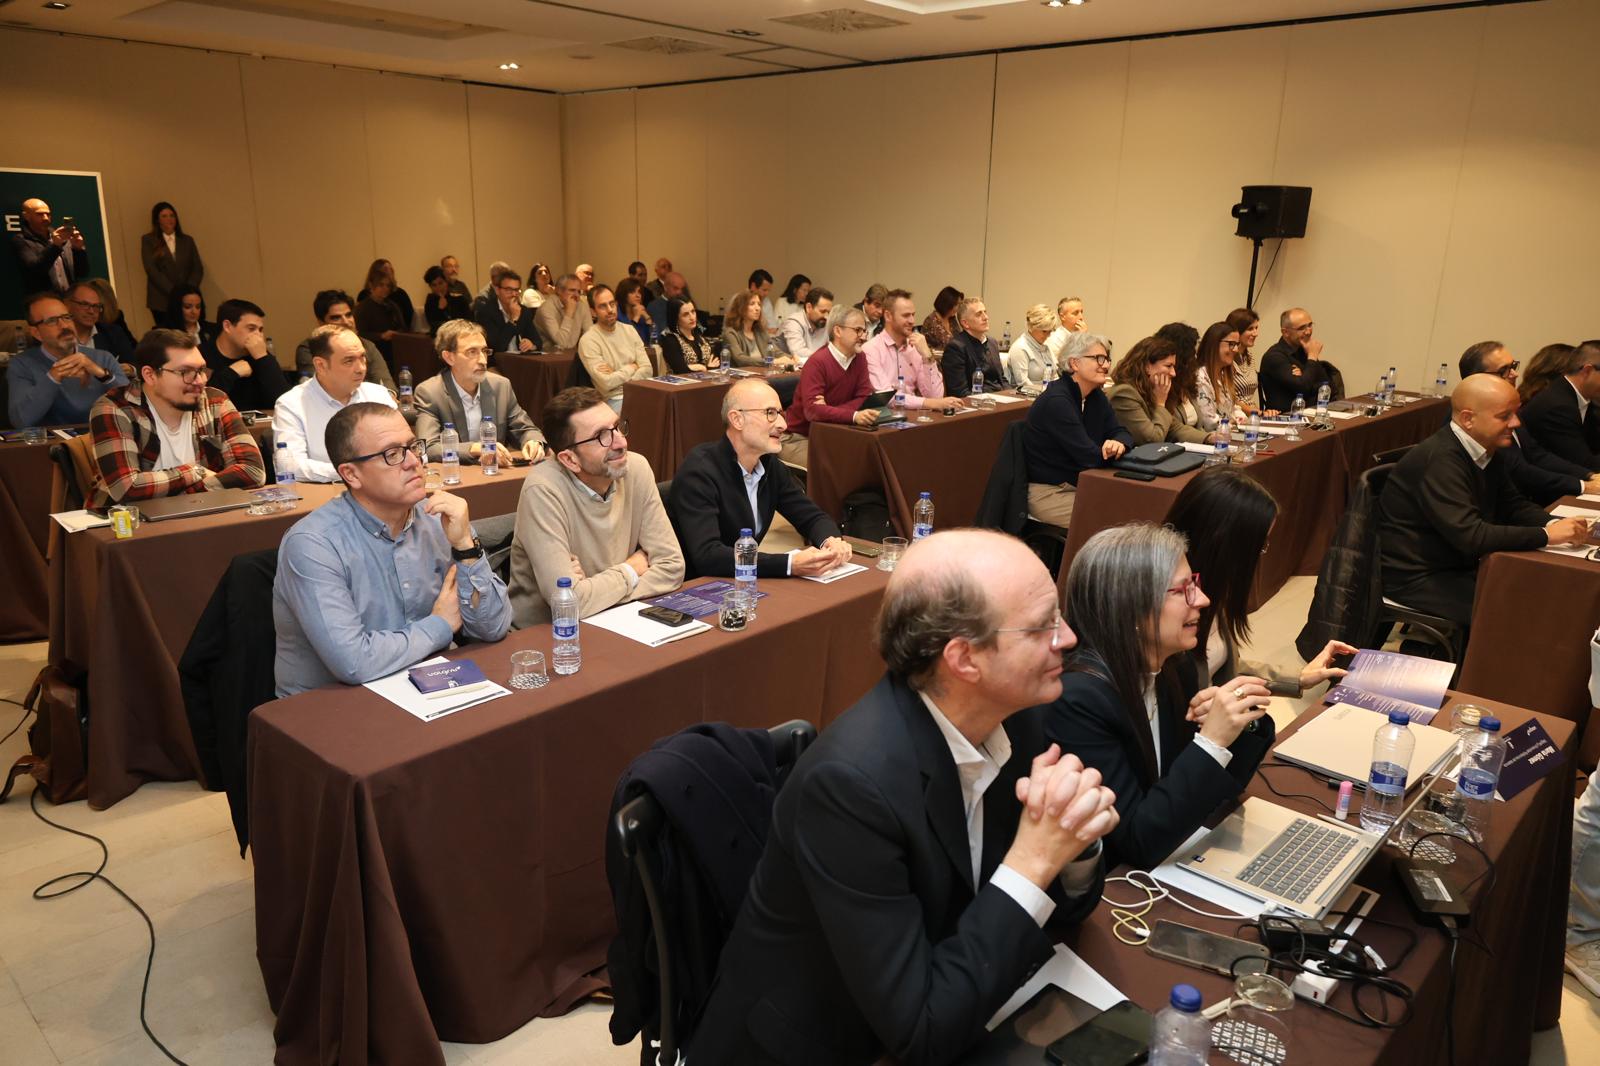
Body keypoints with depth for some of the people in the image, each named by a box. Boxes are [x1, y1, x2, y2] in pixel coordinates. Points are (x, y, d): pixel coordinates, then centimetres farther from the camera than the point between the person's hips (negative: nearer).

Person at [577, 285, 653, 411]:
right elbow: (606, 383, -14)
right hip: (614, 400, -6)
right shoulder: (588, 341, -6)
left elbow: (648, 370, 5)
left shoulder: (629, 330, 12)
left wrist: (618, 377, -9)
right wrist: (632, 368, 0)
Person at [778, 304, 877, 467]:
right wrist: (854, 416, -45)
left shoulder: (859, 359, 2)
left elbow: (865, 398, -5)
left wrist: (828, 411, -22)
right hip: (797, 437, -6)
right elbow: (812, 410, -31)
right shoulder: (817, 363, -19)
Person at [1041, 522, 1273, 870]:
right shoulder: (1078, 701, -25)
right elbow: (1140, 843, -23)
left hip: (1166, 867, 6)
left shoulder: (1177, 665, -4)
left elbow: (1218, 791, 5)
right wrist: (1211, 741, -28)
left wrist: (1242, 723, -13)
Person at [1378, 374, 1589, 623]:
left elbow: (1513, 505, 14)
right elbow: (1470, 535, -30)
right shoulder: (1441, 460, -25)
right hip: (1416, 577, -9)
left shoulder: (1487, 451, 6)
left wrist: (1553, 524, -6)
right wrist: (1546, 535, -24)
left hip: (1459, 564, 10)